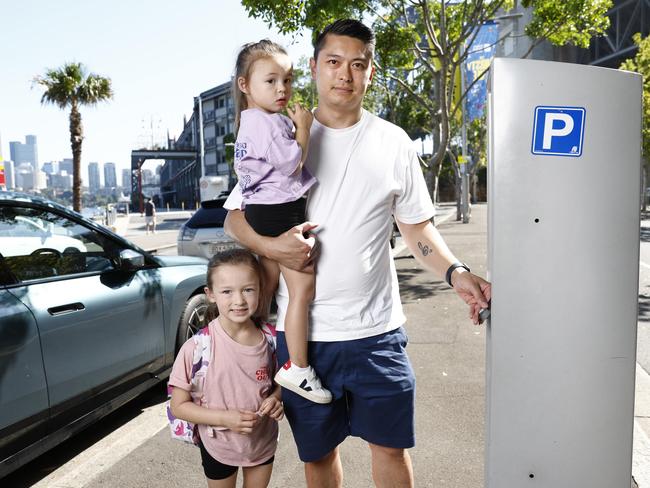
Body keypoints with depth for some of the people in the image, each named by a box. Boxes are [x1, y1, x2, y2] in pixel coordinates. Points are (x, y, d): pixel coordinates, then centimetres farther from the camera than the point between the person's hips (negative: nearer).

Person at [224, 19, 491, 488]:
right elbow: (235, 215, 5)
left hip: (376, 329, 0)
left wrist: (456, 272, -10)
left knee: (391, 446, 11)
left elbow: (417, 225, 7)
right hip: (301, 331, 1)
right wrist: (270, 246, -16)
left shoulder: (393, 142, 3)